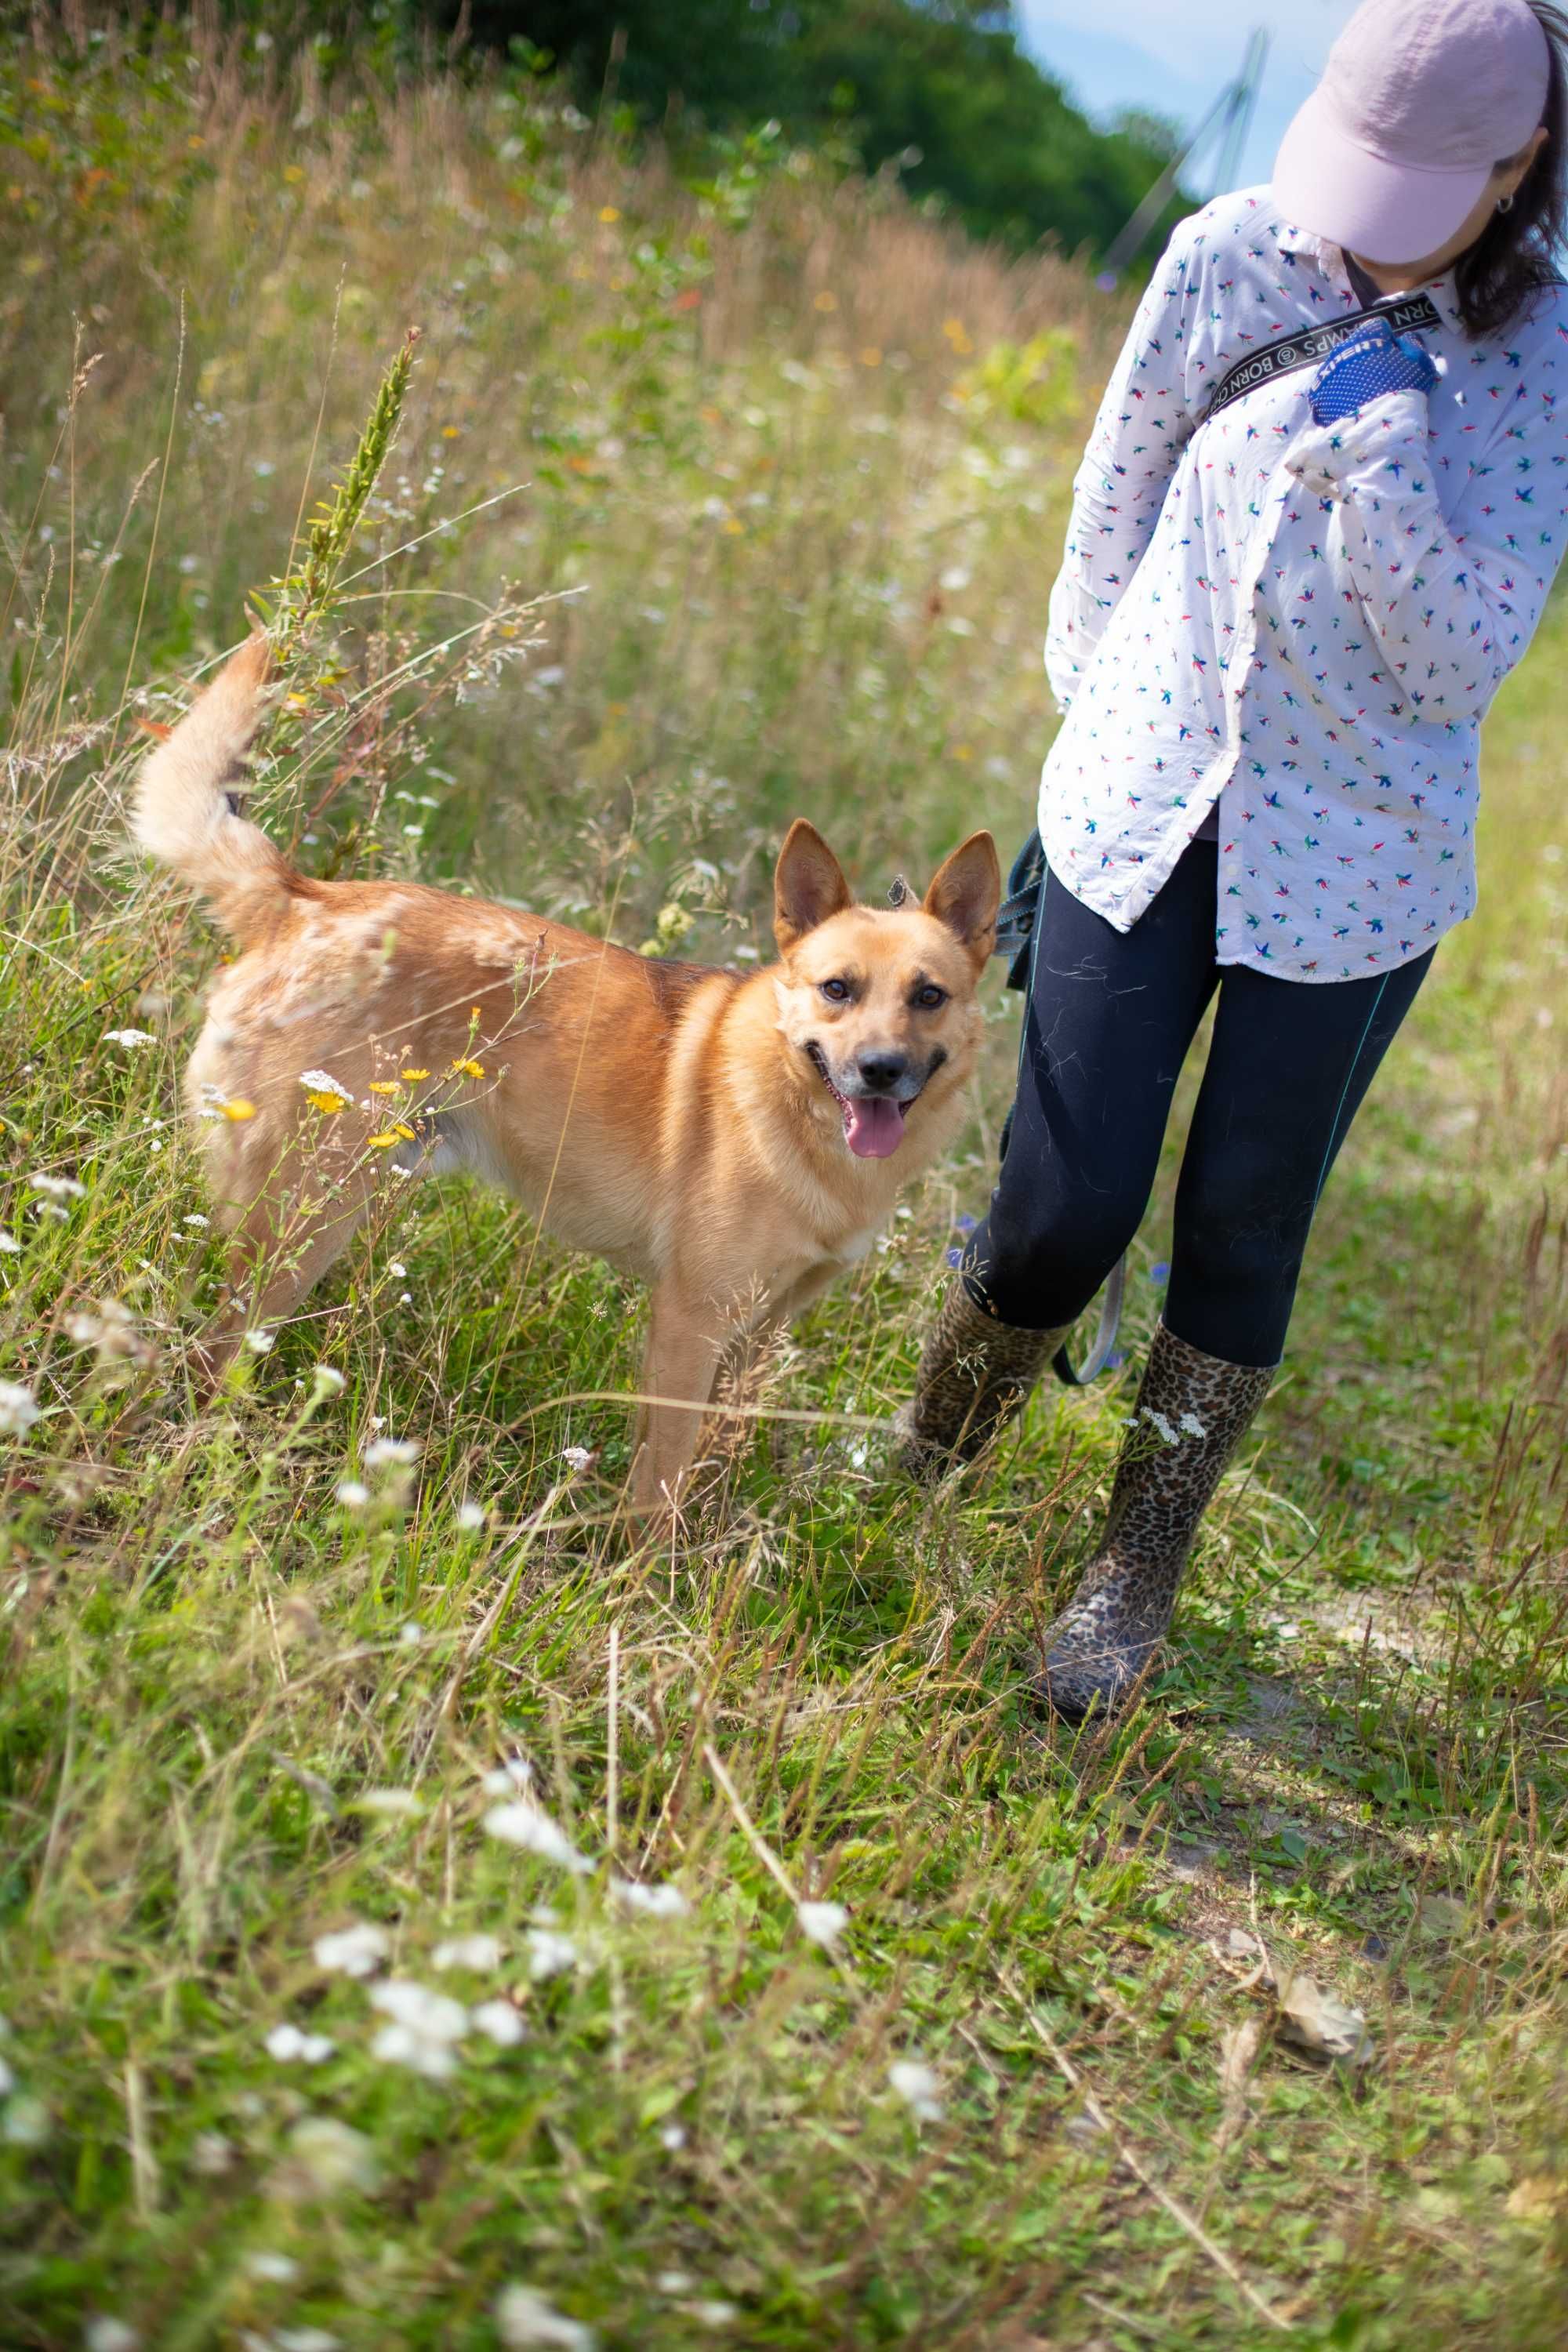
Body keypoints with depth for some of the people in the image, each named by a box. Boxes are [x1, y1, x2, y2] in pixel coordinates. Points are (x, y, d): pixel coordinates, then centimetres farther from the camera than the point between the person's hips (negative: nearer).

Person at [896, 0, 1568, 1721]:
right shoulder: (1229, 257, -7)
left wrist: (1381, 447, -26)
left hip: (1351, 867, -1)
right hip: (1144, 805, 1)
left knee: (1241, 1234, 8)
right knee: (1062, 1211, -1)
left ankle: (1134, 1578, 29)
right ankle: (917, 1483, 29)